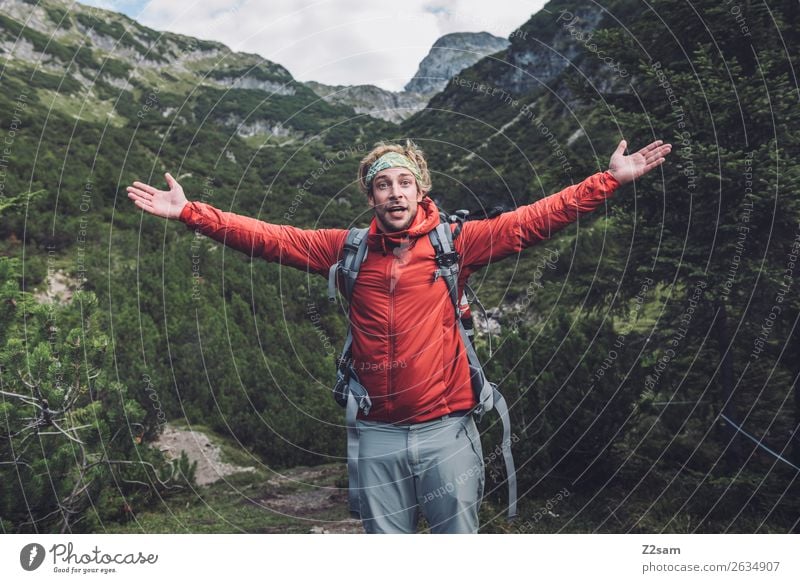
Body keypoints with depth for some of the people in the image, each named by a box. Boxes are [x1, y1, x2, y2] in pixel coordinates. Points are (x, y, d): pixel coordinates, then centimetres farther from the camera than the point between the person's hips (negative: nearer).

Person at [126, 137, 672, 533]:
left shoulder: (456, 243, -1)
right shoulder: (348, 250, 4)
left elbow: (535, 219, -3)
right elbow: (267, 237, 6)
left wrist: (611, 179, -7)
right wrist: (188, 211, 3)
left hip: (445, 430, -1)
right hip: (377, 435, 2)